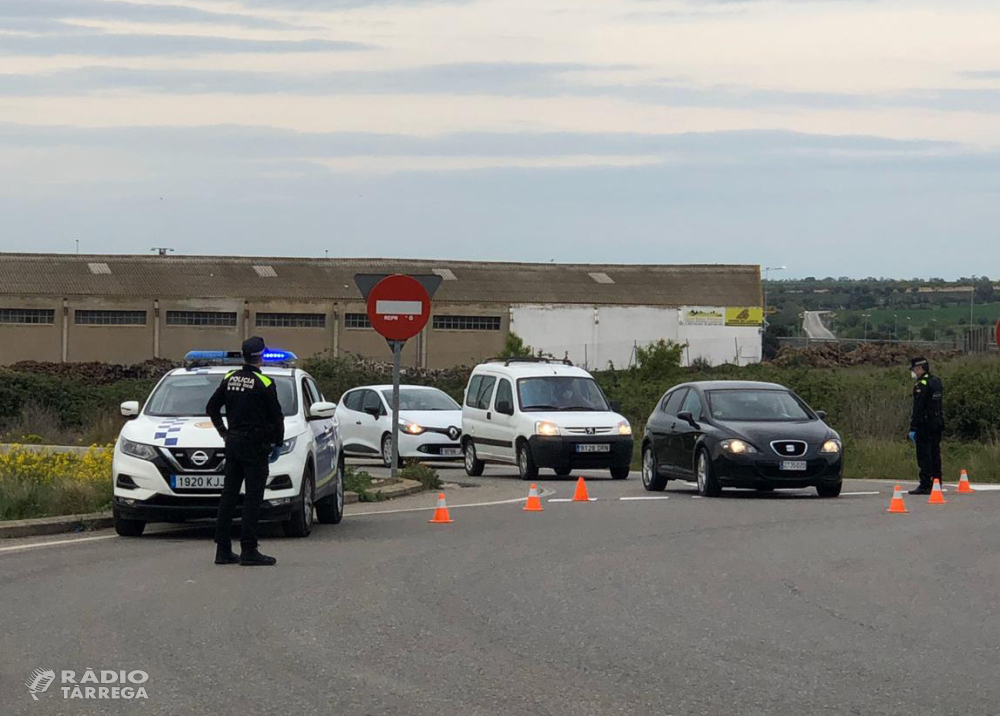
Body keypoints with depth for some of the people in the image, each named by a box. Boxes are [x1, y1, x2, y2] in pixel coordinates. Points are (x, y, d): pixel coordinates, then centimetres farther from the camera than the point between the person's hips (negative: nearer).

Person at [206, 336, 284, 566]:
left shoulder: (230, 379, 6)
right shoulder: (264, 384, -13)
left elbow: (212, 407, 13)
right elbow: (276, 417, -10)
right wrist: (278, 441, 7)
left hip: (233, 444, 6)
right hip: (255, 446, -6)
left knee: (228, 496, 9)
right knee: (253, 498, -4)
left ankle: (223, 549, 10)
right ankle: (249, 551, -7)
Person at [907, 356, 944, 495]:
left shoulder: (922, 384, -14)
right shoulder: (937, 381, 15)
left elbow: (918, 408, -18)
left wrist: (913, 428, -18)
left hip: (925, 425, -9)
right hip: (938, 424, 9)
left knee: (924, 456, -8)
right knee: (935, 454, 12)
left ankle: (925, 486, -10)